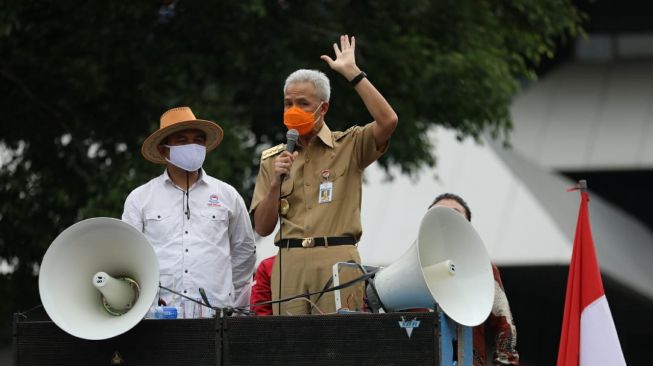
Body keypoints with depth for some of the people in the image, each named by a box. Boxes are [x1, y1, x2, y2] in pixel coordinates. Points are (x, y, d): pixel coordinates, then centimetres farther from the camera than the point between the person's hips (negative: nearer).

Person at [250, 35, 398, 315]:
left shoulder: (349, 146, 9)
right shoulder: (273, 159, 17)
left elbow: (388, 121, -12)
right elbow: (263, 227, 13)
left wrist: (352, 73, -7)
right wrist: (276, 182, -3)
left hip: (337, 260, -3)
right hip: (289, 261, 3)